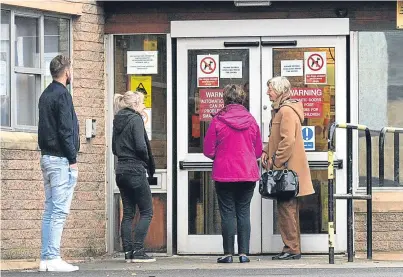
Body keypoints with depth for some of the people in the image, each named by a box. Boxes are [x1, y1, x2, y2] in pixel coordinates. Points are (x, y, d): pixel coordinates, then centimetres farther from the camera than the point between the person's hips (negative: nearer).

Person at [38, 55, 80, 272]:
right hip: (61, 159, -9)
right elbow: (65, 130, -17)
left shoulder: (45, 95, 16)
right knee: (59, 211, -9)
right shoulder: (62, 95, -11)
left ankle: (46, 258, 9)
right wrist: (73, 160, -14)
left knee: (50, 211, 10)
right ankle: (53, 259, -11)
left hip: (47, 156, 9)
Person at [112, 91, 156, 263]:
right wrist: (147, 161, -2)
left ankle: (128, 252, 6)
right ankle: (138, 251, -9)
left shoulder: (117, 121, 13)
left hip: (121, 169, 8)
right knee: (146, 212, -2)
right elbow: (141, 146, -18)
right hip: (135, 170, -8)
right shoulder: (135, 119, -11)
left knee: (128, 213, 9)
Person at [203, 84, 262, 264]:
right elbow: (258, 151, 9)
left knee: (227, 213, 3)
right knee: (244, 213, 7)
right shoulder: (251, 121, 2)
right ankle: (244, 253, 4)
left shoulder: (218, 121, -7)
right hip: (248, 174, 3)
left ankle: (228, 253, 2)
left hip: (224, 174, -3)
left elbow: (208, 151, -4)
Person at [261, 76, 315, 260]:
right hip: (287, 169, 11)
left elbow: (288, 141, -23)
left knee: (286, 208, -8)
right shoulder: (280, 110, 19)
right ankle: (292, 248, 16)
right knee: (288, 209, 12)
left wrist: (277, 162, -18)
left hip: (287, 169, -11)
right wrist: (266, 151, 9)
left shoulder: (287, 111, -15)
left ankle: (292, 249, -5)